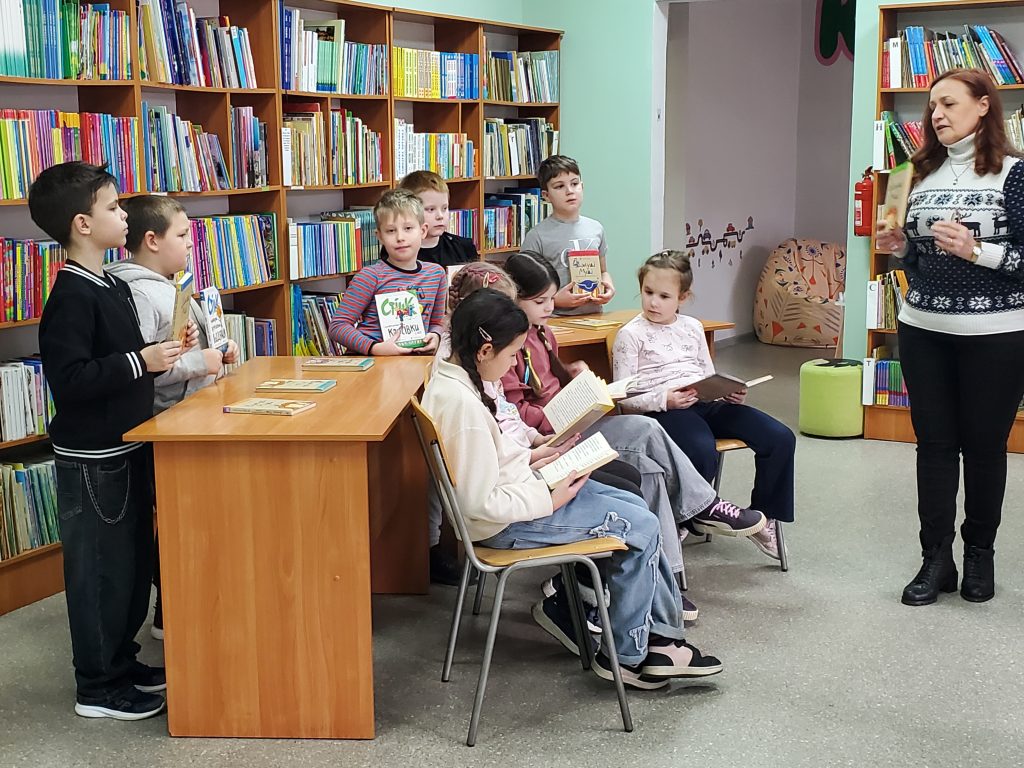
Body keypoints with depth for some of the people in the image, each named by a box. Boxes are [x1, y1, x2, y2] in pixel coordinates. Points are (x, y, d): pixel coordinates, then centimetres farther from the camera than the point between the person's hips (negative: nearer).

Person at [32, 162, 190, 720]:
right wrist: (140, 362, -25)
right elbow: (68, 380, -26)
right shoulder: (71, 296, -19)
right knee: (101, 569, 1)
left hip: (127, 447, 9)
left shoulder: (112, 286, 10)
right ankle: (98, 687, 13)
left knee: (134, 560, 17)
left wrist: (164, 354, 7)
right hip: (92, 458, -9)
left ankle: (123, 663, 31)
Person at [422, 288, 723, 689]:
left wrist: (531, 457, 7)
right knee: (641, 527, -5)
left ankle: (660, 631, 18)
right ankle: (627, 655, 11)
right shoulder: (463, 406, -30)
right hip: (505, 523, -10)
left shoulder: (449, 378, 0)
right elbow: (481, 503, -27)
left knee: (635, 508, 12)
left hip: (514, 491, 10)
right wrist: (550, 501, -18)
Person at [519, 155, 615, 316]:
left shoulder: (595, 228, 14)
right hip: (556, 319, -4)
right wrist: (555, 300, -15)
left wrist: (608, 286, 6)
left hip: (594, 314, 4)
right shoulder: (537, 236, -2)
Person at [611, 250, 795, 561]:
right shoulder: (631, 335, 3)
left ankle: (764, 515, 6)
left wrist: (730, 394, 4)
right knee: (703, 452, -39)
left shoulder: (692, 327, 20)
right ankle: (699, 512, -7)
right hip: (662, 412, -6)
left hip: (705, 403, 6)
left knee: (781, 438, -11)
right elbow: (624, 398, -2)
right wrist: (664, 399, -18)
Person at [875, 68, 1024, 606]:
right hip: (923, 330, 5)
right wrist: (901, 248, -2)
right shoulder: (924, 174, 9)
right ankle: (936, 559, 14)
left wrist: (977, 250, -23)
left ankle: (980, 552, 24)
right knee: (934, 443, 6)